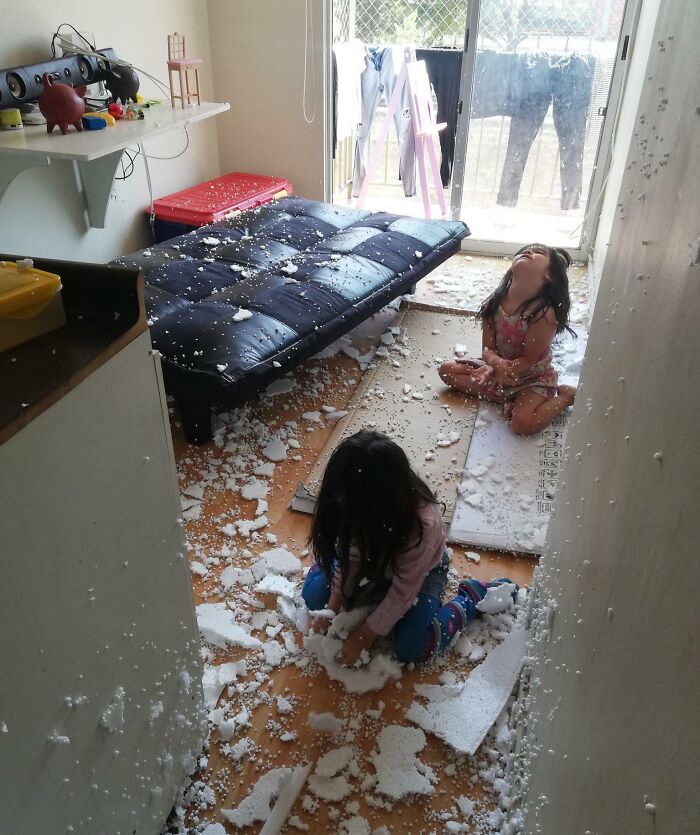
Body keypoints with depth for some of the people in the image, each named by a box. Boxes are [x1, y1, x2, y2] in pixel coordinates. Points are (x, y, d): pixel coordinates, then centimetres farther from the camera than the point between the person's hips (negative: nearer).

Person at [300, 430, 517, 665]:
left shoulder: (422, 525, -42)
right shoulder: (357, 506, -30)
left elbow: (402, 593, -29)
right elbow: (350, 555, -13)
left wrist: (366, 635, -21)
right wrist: (332, 608, -16)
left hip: (420, 570, -4)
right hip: (375, 556, 5)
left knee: (412, 648, -19)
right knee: (314, 594, -6)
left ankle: (473, 597, 1)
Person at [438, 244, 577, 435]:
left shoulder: (544, 313, -30)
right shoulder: (495, 302, -15)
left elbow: (528, 360, -22)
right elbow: (487, 348, -12)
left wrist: (497, 370, -29)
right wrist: (497, 363, -34)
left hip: (533, 377, -6)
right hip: (498, 367, 6)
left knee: (522, 423, -29)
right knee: (446, 370, 1)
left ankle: (565, 396, -2)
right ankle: (507, 397, -7)